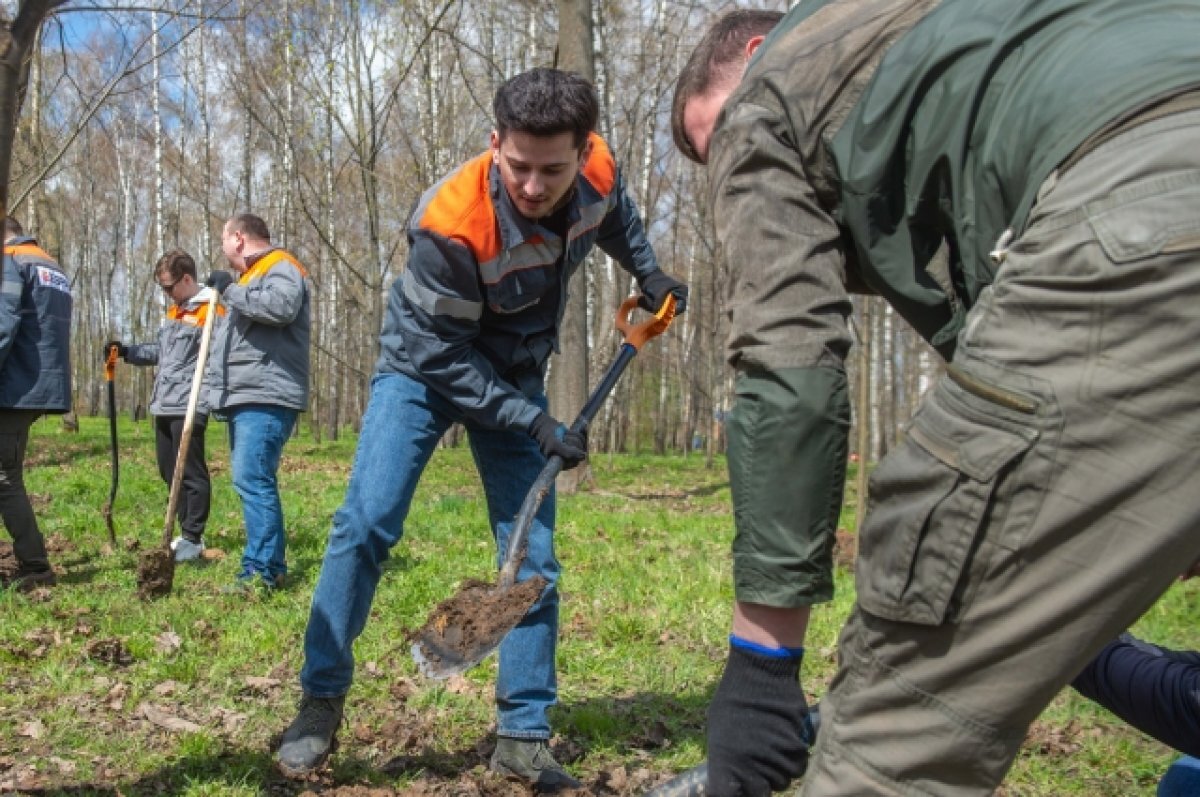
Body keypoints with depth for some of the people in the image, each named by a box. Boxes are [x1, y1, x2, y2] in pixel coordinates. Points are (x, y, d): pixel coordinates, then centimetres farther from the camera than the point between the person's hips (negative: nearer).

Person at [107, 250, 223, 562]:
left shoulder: (211, 312, -10)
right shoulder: (175, 310, 19)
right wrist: (126, 351, 20)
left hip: (189, 407, -9)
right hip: (163, 406, 9)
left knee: (191, 474, -5)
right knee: (170, 473, 12)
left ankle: (193, 539, 0)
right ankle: (186, 533, 20)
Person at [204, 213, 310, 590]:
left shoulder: (281, 268, -4)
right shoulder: (253, 275, 27)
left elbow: (281, 306, -26)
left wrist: (230, 289, -15)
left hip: (266, 398, -11)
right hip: (245, 398, 11)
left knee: (253, 480, -17)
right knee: (252, 481, 10)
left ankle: (263, 570, -18)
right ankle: (267, 563, 14)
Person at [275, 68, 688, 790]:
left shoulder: (598, 172, -19)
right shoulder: (450, 224, -35)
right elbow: (441, 353, -24)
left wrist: (649, 275, 7)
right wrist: (532, 422, -26)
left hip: (515, 377, 4)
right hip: (426, 365, -4)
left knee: (534, 556, -1)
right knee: (367, 525, -18)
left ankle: (524, 737, 10)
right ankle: (322, 703, 0)